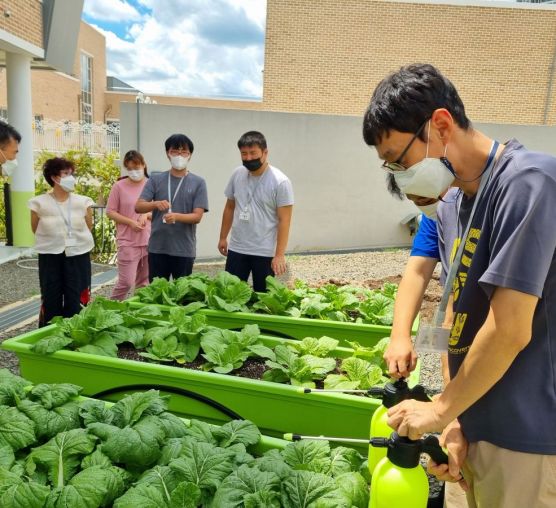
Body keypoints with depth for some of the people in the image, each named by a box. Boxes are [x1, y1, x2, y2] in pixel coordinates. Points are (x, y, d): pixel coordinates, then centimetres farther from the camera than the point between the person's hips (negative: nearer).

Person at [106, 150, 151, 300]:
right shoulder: (119, 186, -3)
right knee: (126, 282, -3)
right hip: (128, 242, -3)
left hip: (149, 241, 3)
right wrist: (130, 222, -13)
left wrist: (147, 215, -9)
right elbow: (110, 211, -1)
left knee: (144, 282, 12)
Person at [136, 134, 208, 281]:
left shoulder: (198, 183, 0)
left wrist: (176, 216, -26)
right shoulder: (156, 179, 4)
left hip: (184, 250, -1)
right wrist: (155, 204, -22)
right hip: (157, 248, 2)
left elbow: (197, 216, -7)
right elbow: (138, 207, -1)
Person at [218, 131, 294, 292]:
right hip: (236, 249, 5)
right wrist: (223, 237, 15)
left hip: (265, 253, -4)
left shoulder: (280, 181, -13)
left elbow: (284, 220, -14)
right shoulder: (237, 174, 2)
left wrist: (279, 254, -17)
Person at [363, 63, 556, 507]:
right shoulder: (470, 197, 7)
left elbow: (510, 330, -23)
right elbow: (466, 318, 5)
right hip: (481, 426, 7)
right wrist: (455, 419, 1)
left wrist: (440, 408, -10)